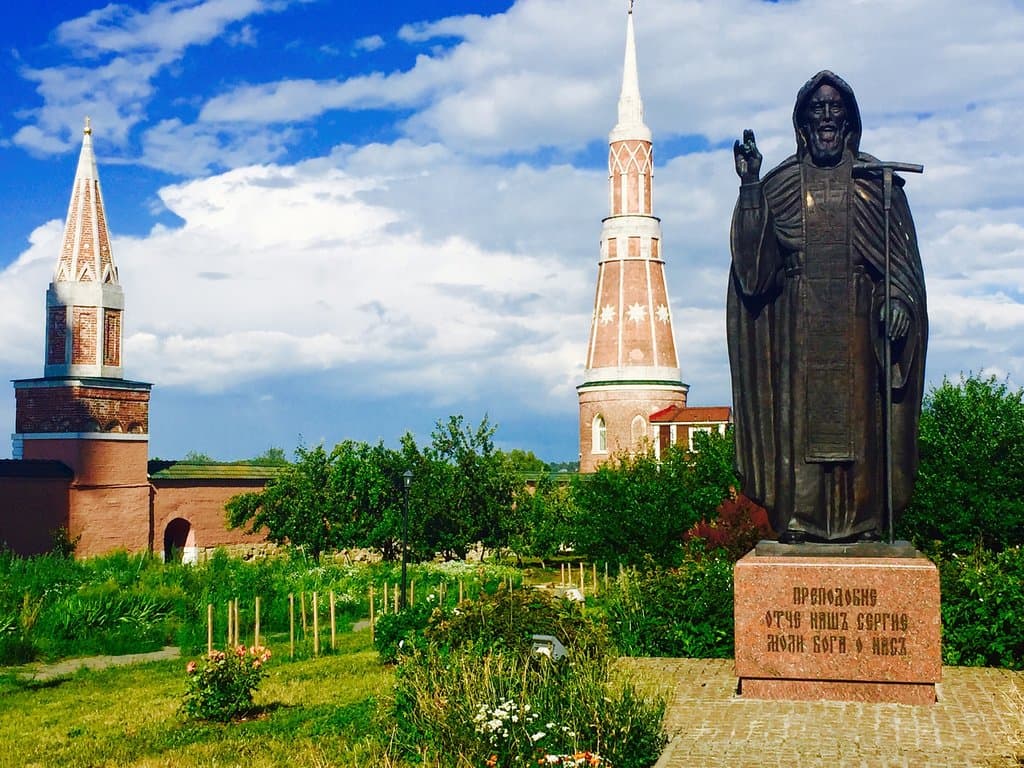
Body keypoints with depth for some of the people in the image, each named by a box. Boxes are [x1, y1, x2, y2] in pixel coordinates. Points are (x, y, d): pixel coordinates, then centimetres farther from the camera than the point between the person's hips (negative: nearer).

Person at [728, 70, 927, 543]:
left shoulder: (876, 180, 10)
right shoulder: (781, 182, 10)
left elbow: (901, 253, 4)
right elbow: (755, 256, 0)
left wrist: (898, 299, -12)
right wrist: (749, 186, -6)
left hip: (858, 319, 0)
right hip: (798, 320, 0)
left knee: (859, 413, -2)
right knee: (799, 413, -4)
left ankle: (862, 520, 1)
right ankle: (800, 519, -2)